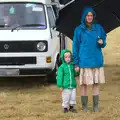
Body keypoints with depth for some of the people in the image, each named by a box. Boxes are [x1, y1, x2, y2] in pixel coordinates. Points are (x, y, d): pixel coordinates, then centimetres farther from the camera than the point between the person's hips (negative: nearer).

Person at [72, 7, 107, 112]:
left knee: (96, 83, 4)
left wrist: (102, 42, -10)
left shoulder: (98, 28, 7)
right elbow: (75, 46, 1)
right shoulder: (79, 30, 1)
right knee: (84, 84, 1)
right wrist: (76, 63, -4)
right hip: (84, 61, -2)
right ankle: (84, 105, 10)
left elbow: (103, 44, 15)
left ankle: (96, 105, 12)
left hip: (97, 60, 2)